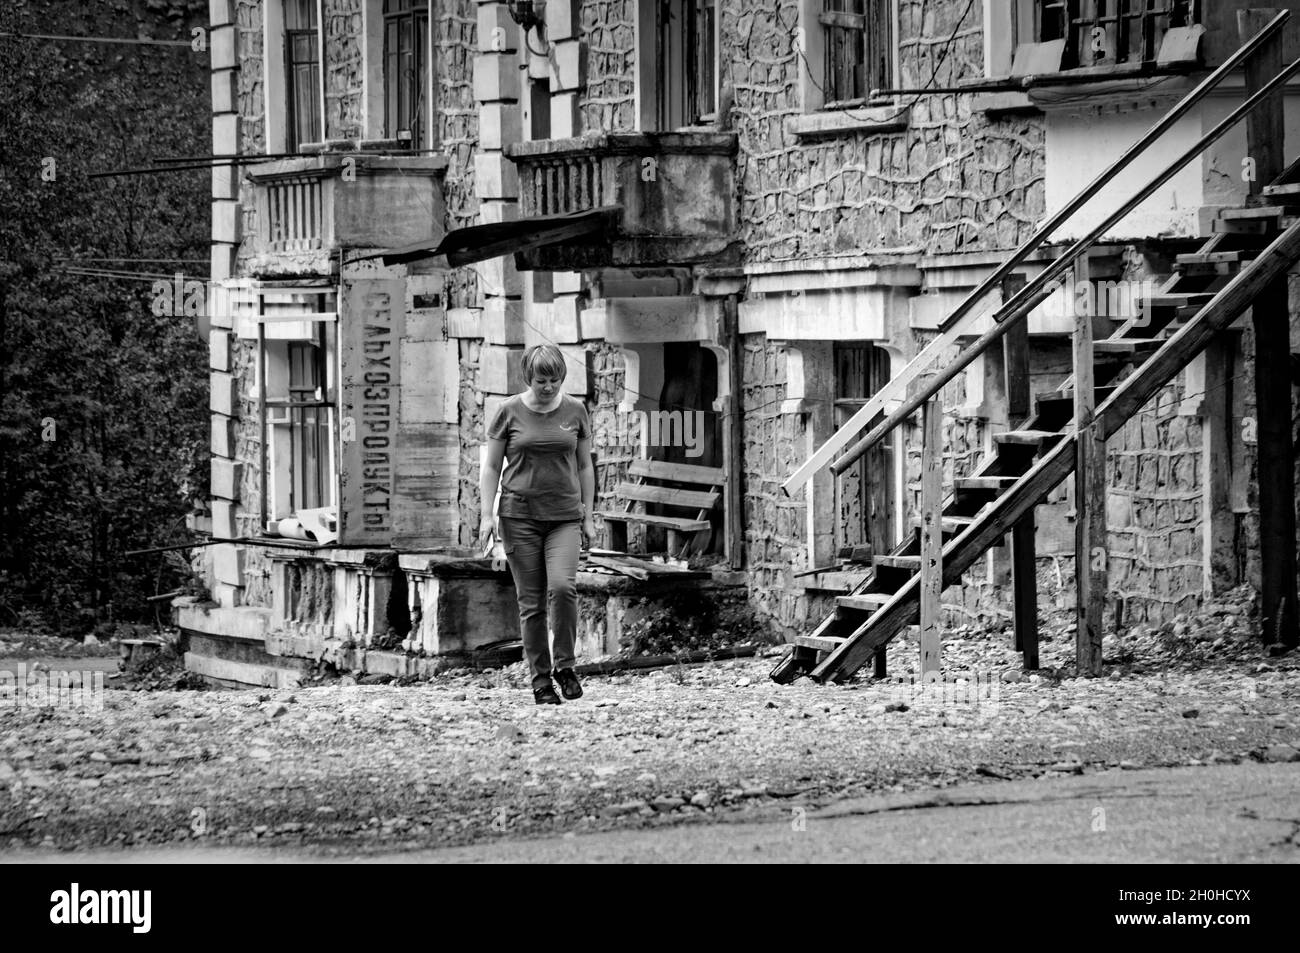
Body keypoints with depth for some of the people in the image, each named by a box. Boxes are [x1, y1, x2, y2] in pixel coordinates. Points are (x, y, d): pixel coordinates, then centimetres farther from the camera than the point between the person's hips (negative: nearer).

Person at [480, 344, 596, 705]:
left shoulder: (574, 411, 6)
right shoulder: (510, 411, 1)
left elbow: (584, 466, 14)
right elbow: (491, 466, 6)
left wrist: (588, 516, 11)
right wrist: (487, 514, -2)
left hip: (564, 516, 1)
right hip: (519, 516, -1)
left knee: (563, 586, -20)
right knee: (531, 601, -1)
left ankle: (564, 665, -2)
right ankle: (540, 679, 7)